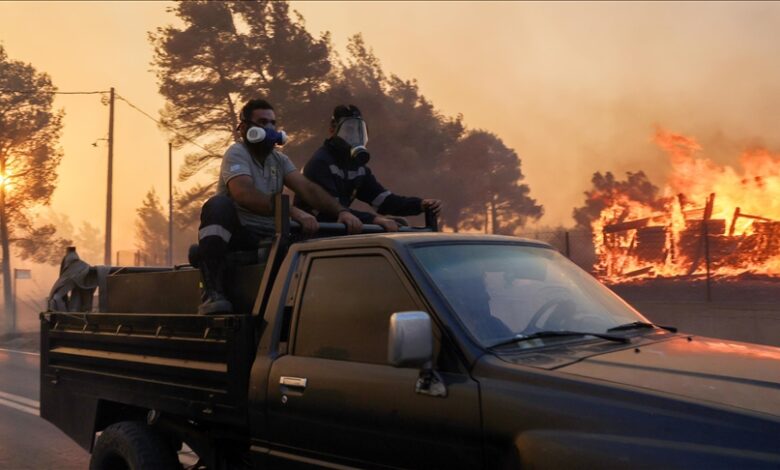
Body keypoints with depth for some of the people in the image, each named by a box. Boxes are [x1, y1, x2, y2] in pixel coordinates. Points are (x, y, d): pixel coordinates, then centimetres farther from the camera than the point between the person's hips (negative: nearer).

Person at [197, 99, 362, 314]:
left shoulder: (279, 159, 14)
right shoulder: (237, 153, -7)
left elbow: (307, 188, 0)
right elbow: (245, 195, -27)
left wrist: (341, 211, -19)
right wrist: (293, 212, -38)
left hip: (269, 238, 5)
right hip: (239, 235, -5)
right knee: (219, 205, -36)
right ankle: (213, 294, -38)